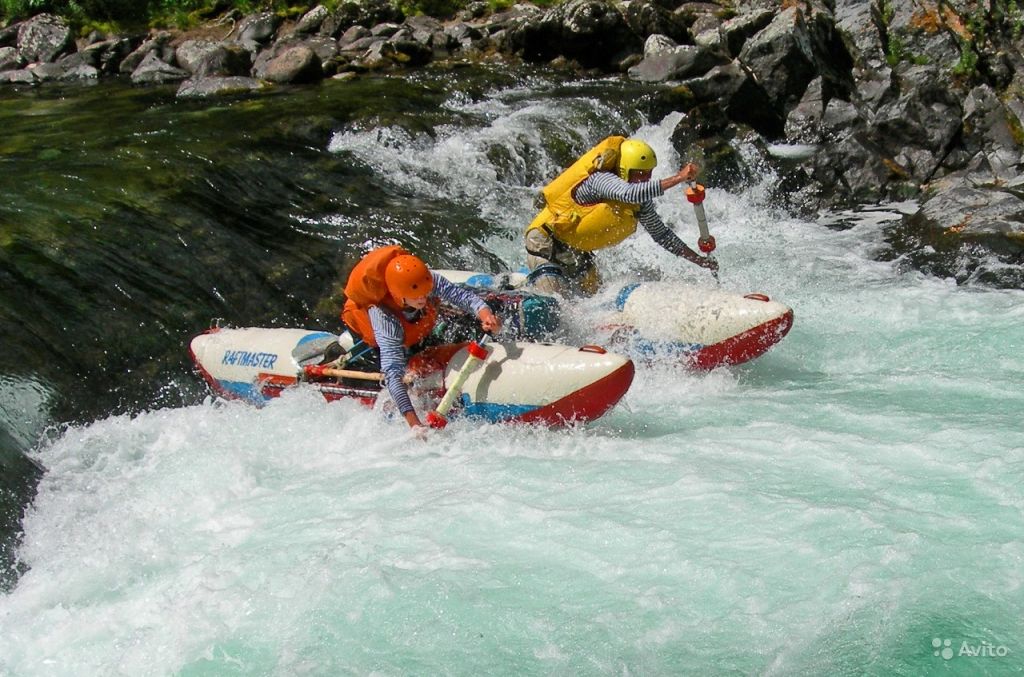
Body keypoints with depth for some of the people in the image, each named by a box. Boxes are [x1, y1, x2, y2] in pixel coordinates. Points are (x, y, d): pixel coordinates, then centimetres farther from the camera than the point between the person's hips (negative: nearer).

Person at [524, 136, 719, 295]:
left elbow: (661, 234, 10)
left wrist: (699, 260, 6)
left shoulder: (641, 202, -3)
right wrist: (678, 178, -47)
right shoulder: (601, 179, -27)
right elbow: (630, 193, -48)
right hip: (547, 244, -9)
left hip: (578, 253, 9)